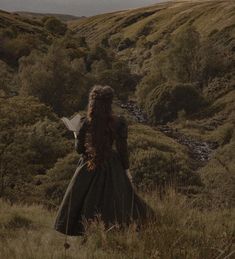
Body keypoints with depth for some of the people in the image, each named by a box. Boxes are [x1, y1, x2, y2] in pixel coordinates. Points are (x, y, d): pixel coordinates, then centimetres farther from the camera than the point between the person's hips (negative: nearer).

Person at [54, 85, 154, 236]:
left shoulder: (86, 122, -9)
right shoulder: (119, 122, -11)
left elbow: (79, 148, -2)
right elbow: (122, 149, -7)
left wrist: (77, 136, 18)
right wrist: (126, 168, 4)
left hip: (88, 168, 1)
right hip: (111, 168, -1)